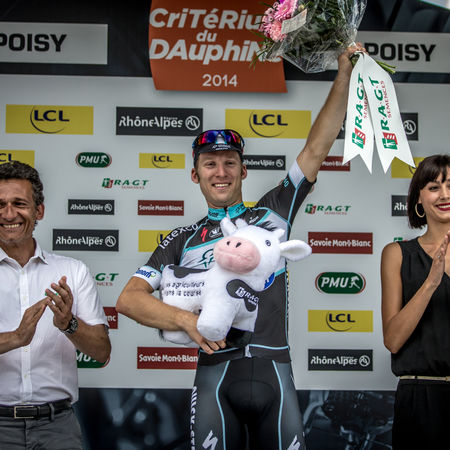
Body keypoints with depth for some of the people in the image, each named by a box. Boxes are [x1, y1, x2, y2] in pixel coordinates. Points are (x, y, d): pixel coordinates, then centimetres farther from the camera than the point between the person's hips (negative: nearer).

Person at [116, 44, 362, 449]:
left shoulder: (273, 213, 15)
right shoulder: (183, 240, 13)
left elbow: (316, 149, 10)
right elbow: (129, 298, 3)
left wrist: (344, 77, 5)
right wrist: (187, 320, -14)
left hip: (275, 373, 1)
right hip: (217, 375, 0)